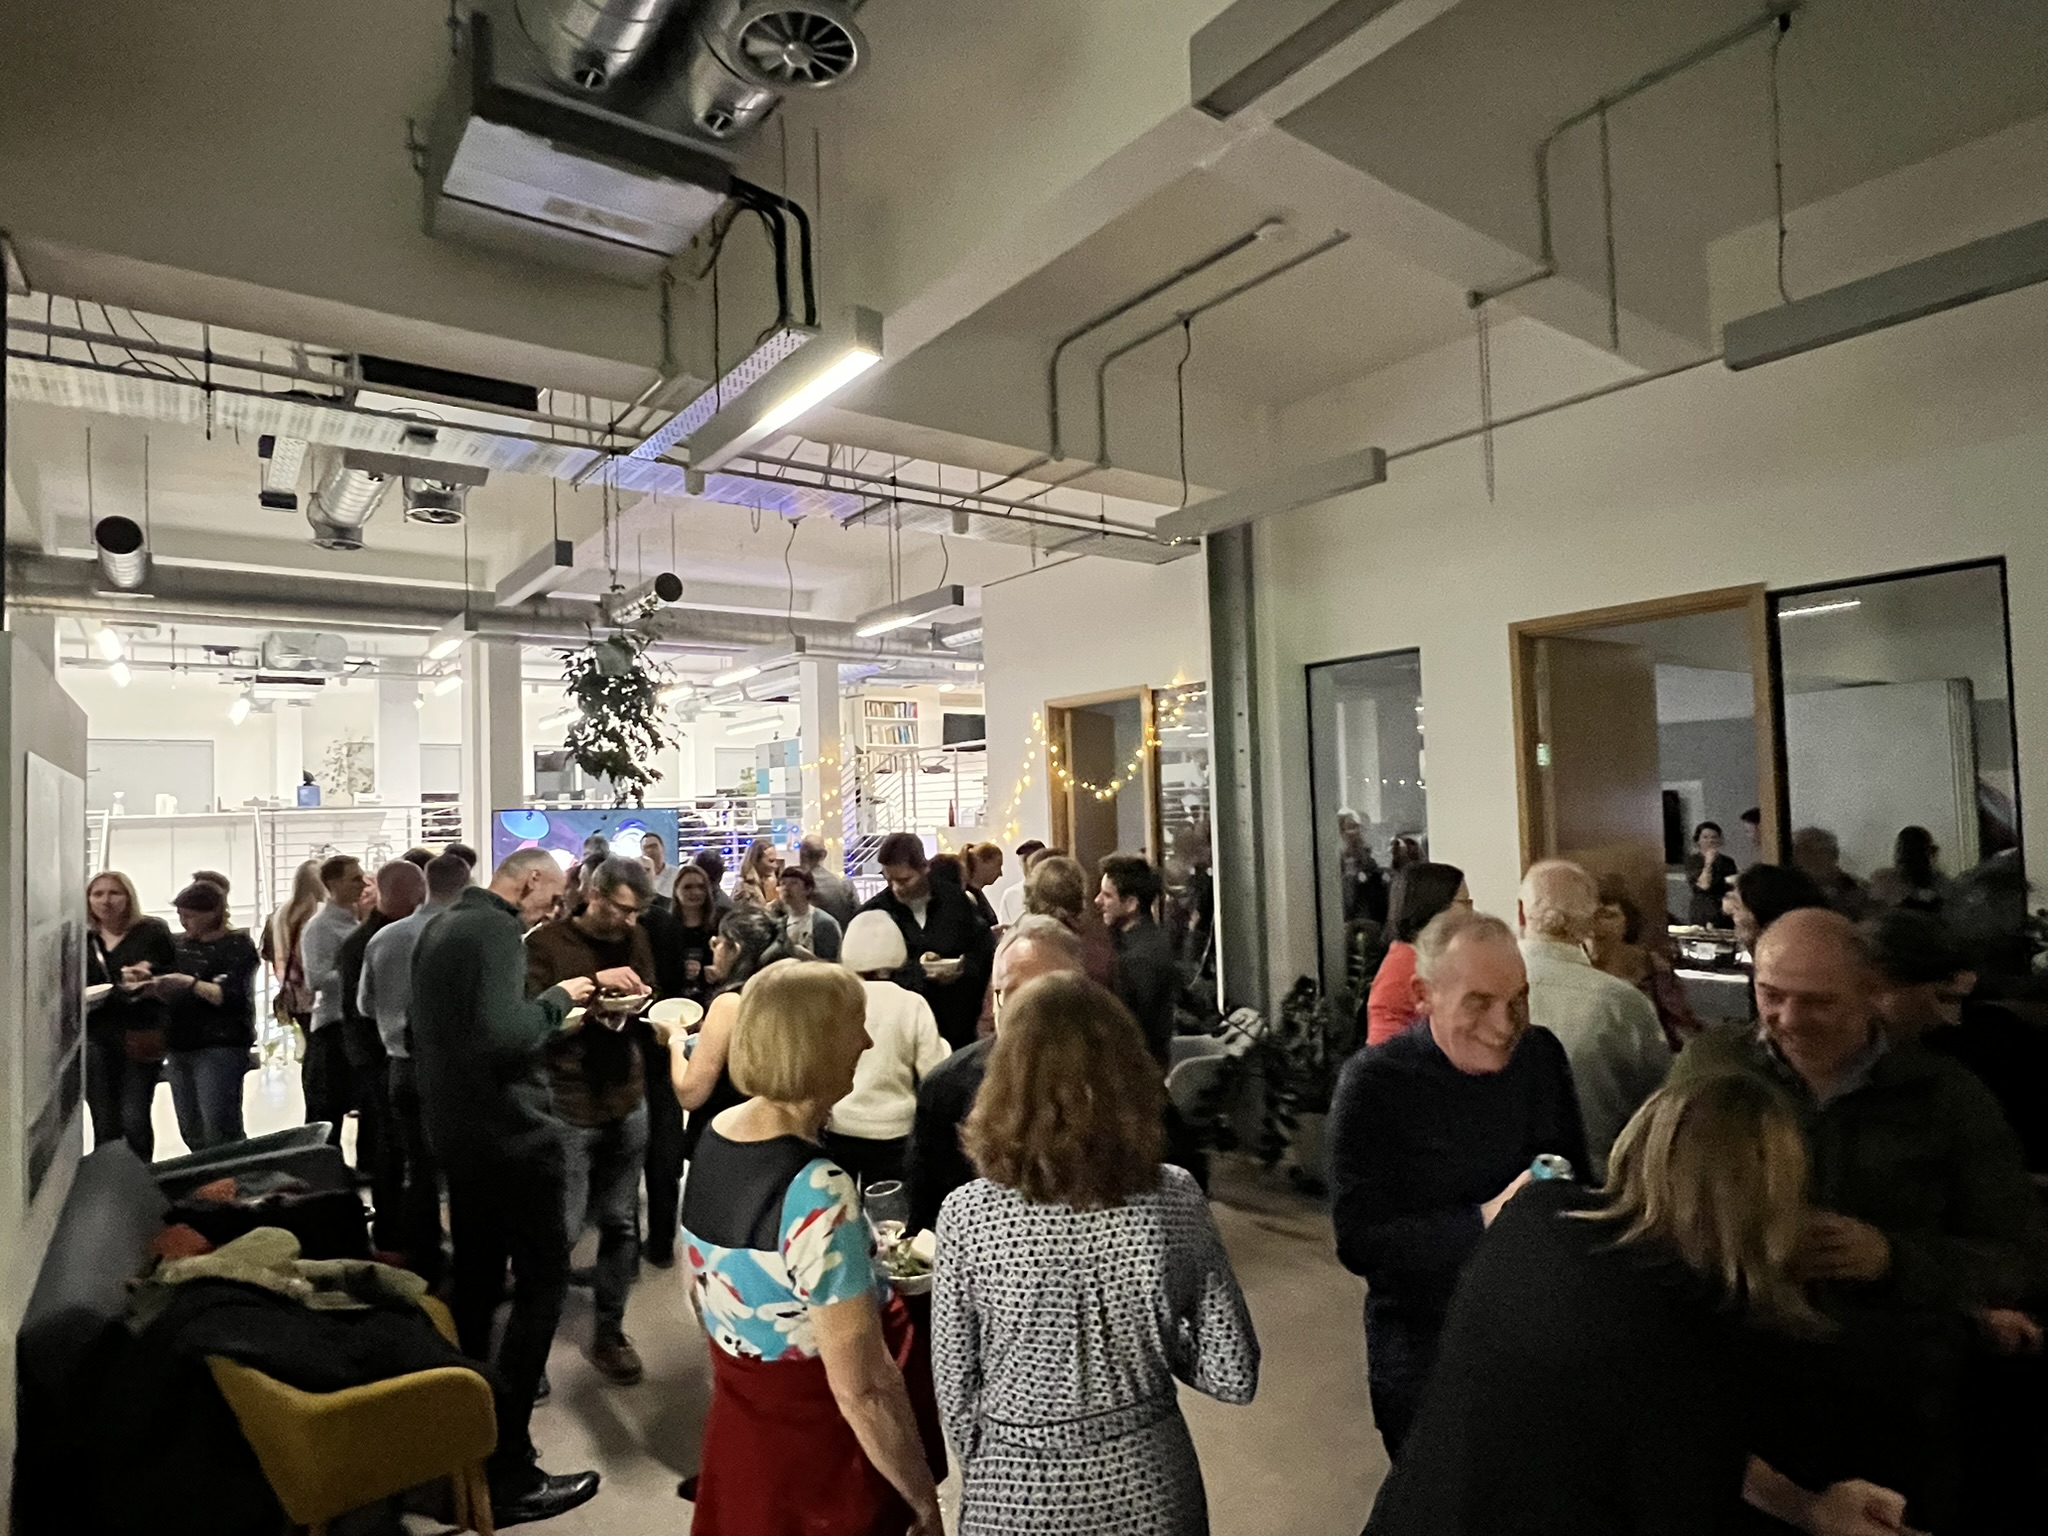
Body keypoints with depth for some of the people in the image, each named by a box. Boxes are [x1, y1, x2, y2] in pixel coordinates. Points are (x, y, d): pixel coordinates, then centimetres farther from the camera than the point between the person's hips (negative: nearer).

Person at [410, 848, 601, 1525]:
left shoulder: (440, 927, 11)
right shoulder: (496, 930, -19)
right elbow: (503, 1036, -30)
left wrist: (550, 1015, 13)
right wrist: (558, 998, -15)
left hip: (456, 1127, 10)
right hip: (507, 1131, -10)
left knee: (476, 1277, 19)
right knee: (542, 1279, -2)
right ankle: (507, 1473, 2)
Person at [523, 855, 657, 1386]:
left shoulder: (636, 940, 8)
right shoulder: (547, 941, -7)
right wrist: (591, 983, -24)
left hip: (627, 1104, 5)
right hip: (567, 1107, -4)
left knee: (621, 1226, 10)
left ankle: (609, 1332, 26)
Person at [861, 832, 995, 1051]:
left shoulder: (955, 901, 4)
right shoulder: (872, 914, -3)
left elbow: (986, 952, 9)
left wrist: (961, 968, -10)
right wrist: (918, 971, -17)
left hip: (959, 1027, 2)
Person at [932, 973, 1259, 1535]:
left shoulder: (967, 1215, -19)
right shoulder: (1176, 1200, -16)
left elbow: (955, 1394, -8)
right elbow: (1233, 1378, -8)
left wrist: (988, 1470, 9)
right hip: (1148, 1486, 1)